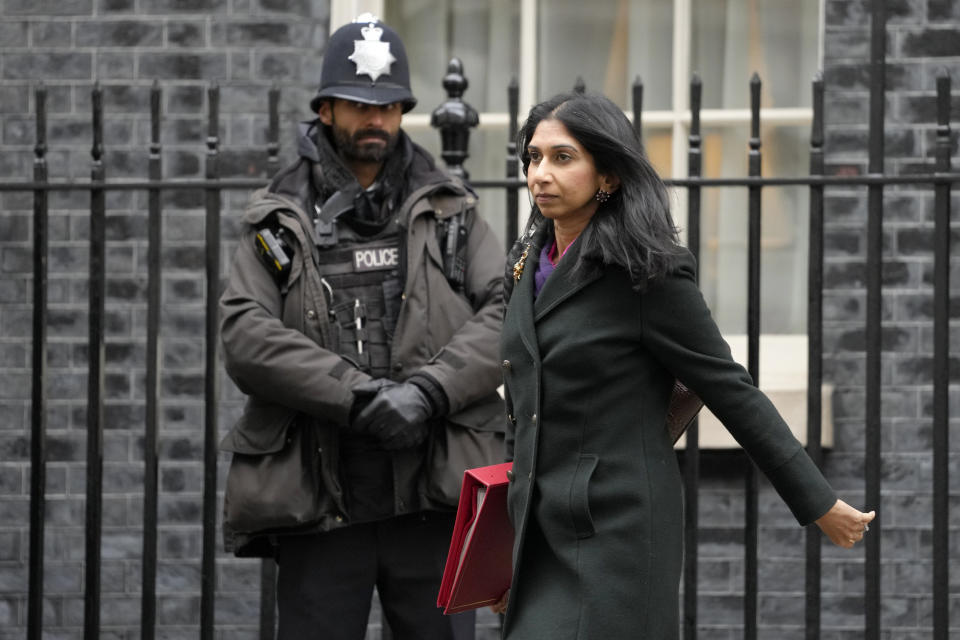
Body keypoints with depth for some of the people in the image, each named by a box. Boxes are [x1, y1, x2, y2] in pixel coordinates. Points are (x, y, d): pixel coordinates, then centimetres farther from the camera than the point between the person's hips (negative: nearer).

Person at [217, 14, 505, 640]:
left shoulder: (450, 211, 10)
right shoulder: (279, 222, 7)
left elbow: (509, 312, -2)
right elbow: (245, 336, -8)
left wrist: (430, 390, -18)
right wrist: (358, 397, -19)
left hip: (431, 497, 1)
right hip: (320, 504, -1)